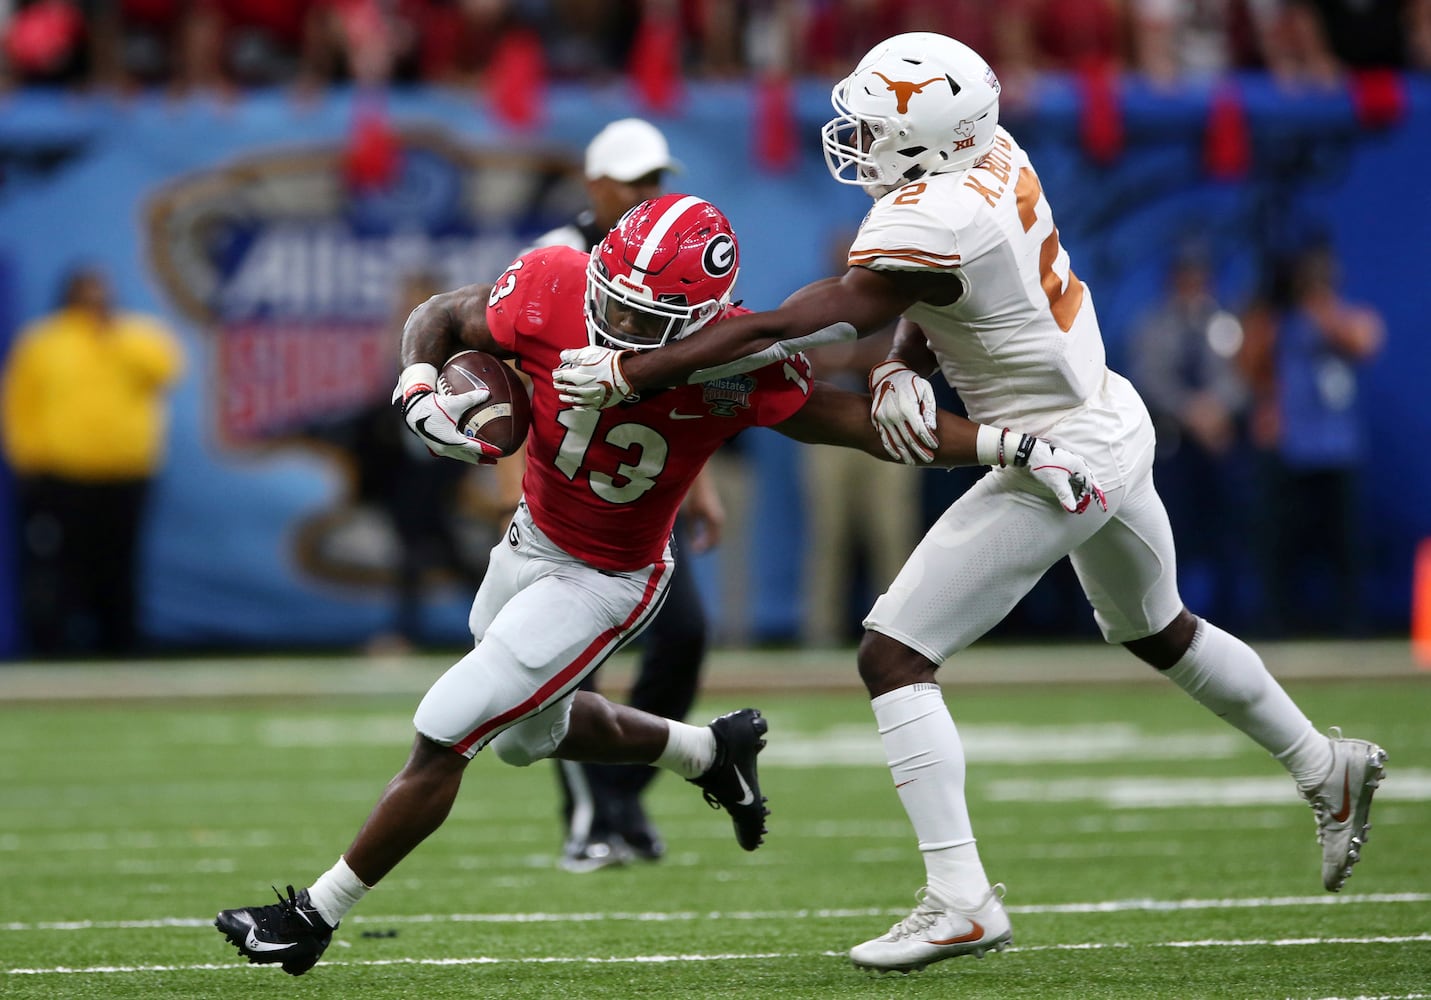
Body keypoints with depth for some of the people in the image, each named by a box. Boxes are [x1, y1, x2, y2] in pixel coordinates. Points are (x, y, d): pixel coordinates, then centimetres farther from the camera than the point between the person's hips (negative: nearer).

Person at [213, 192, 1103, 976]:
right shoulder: (553, 291, -24)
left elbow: (858, 420, -24)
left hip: (607, 582, -6)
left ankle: (317, 916, 8)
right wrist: (420, 388, -29)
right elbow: (441, 317, -7)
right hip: (531, 537, 6)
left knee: (444, 737, -8)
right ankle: (709, 750, 49)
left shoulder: (729, 366, -31)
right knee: (529, 732, 28)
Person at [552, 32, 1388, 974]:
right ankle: (1327, 767, 47)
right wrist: (902, 369, -11)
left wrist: (629, 372, -23)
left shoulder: (931, 225, -28)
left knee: (895, 656, -8)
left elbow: (785, 330, -27)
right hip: (1115, 422, 10)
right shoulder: (994, 155, -2)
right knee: (1160, 629, 31)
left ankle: (962, 899, -11)